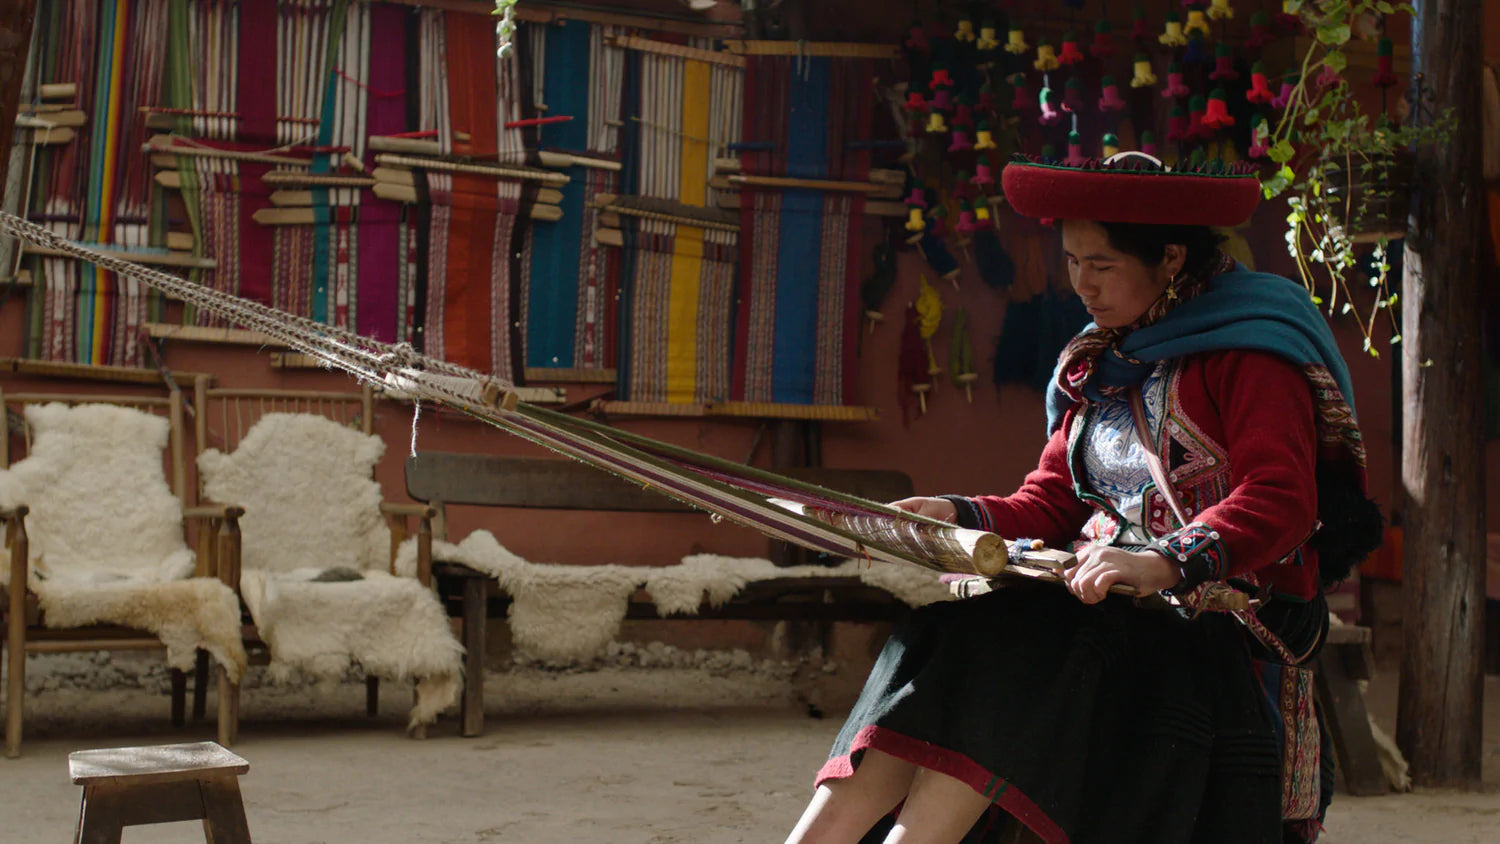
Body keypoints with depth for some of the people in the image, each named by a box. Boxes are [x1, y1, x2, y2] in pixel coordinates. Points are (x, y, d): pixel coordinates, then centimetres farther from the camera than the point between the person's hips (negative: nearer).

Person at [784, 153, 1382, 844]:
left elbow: (1281, 502, -17)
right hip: (1110, 611, 6)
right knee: (949, 640, -22)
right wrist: (954, 516, -1)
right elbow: (1049, 507, 19)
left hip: (1216, 624, -6)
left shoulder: (1247, 352, -3)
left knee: (1001, 654, -31)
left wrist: (1165, 563, -32)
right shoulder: (1099, 364, 22)